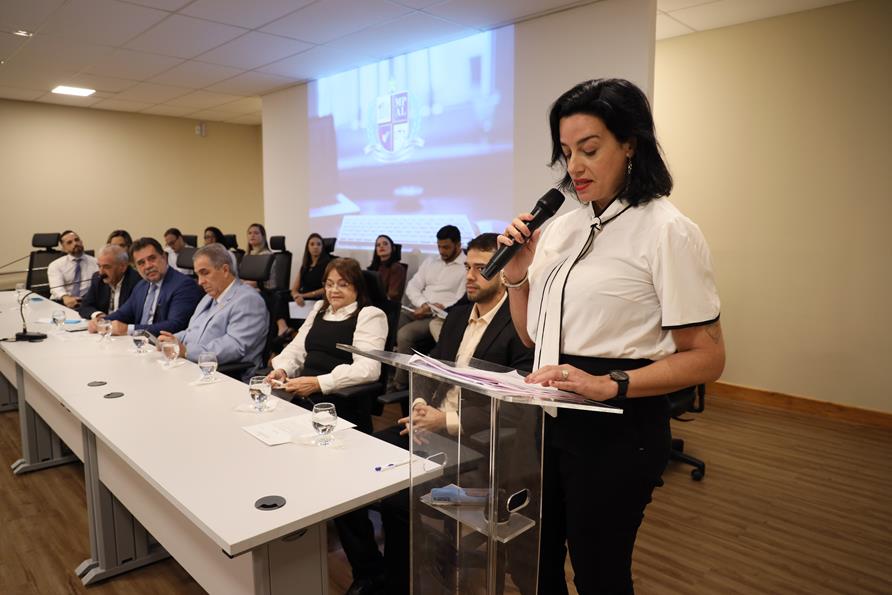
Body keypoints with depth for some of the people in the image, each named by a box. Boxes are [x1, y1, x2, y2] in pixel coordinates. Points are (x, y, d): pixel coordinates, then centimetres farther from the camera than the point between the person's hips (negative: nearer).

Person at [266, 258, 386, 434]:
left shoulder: (370, 315, 0)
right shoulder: (320, 309, 23)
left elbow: (367, 369, -14)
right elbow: (297, 349, 21)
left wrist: (318, 383, -20)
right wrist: (281, 370, -1)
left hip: (342, 403, -6)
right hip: (301, 398, 6)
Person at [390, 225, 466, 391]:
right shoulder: (430, 262, 18)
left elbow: (463, 301, -11)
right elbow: (412, 287, 12)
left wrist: (433, 309, -17)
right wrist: (423, 304, -8)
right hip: (420, 312, 6)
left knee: (404, 334, -30)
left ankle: (400, 384, -17)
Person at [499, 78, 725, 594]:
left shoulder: (668, 232, -13)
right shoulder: (562, 227, 6)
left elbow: (707, 357, -15)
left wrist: (608, 385, -27)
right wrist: (517, 275, -5)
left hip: (618, 431, -6)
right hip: (550, 419, 6)